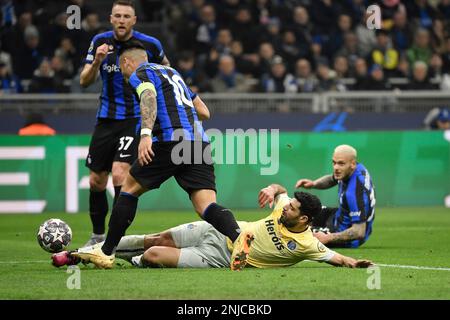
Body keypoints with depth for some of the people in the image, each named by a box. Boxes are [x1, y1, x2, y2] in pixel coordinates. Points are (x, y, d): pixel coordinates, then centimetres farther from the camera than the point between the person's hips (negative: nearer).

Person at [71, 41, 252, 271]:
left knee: (130, 189, 12)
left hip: (170, 140, -6)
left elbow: (149, 97, -15)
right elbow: (204, 112, 31)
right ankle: (238, 236, -36)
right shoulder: (172, 72, 31)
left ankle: (106, 252, 15)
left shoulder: (139, 74, 9)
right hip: (200, 142, 6)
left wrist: (146, 133, -29)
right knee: (206, 206, -7)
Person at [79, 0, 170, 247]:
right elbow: (84, 82, -5)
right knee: (96, 181, 6)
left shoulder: (150, 45, -7)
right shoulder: (100, 42, -1)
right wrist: (96, 62, -22)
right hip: (106, 119, 4)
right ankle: (98, 235, 25)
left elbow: (165, 68, 14)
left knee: (119, 173, -20)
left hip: (134, 118, -4)